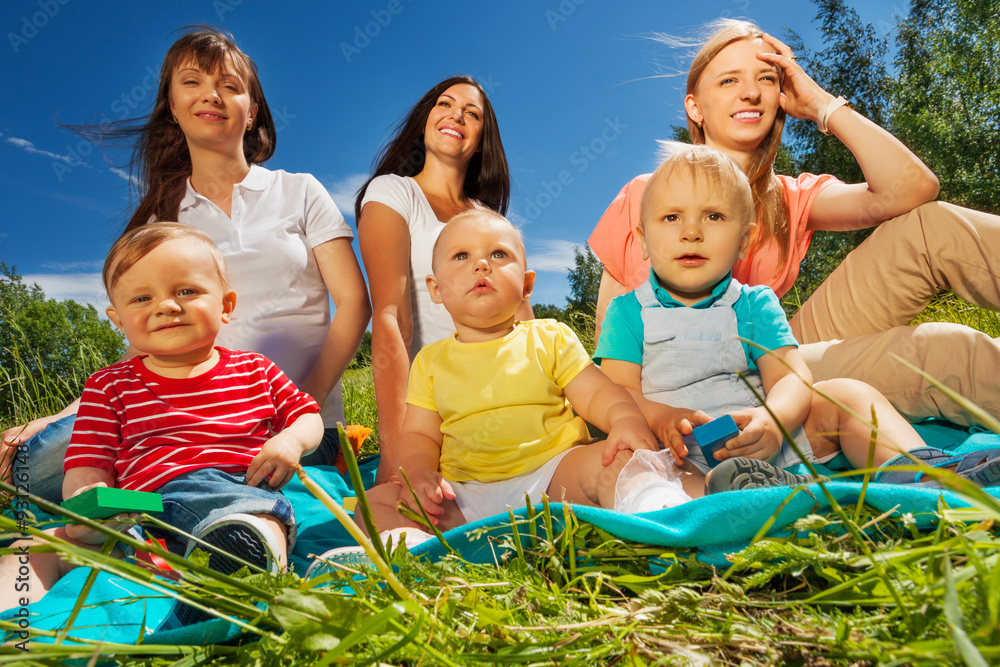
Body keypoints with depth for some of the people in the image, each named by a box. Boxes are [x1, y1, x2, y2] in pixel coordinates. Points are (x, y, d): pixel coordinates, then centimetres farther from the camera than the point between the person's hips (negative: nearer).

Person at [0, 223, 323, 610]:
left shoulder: (255, 370, 20)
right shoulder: (109, 386, 19)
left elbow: (308, 415, 26)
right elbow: (86, 465, 13)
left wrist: (292, 441, 1)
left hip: (243, 491, -2)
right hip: (145, 504, 3)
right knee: (35, 547, -16)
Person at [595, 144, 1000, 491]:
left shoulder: (754, 304, 13)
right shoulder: (628, 312, 9)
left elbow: (791, 378, -1)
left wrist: (772, 420, -26)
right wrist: (661, 417, -26)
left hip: (756, 443, 3)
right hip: (674, 456, -3)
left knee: (845, 395, -9)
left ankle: (915, 472, -29)